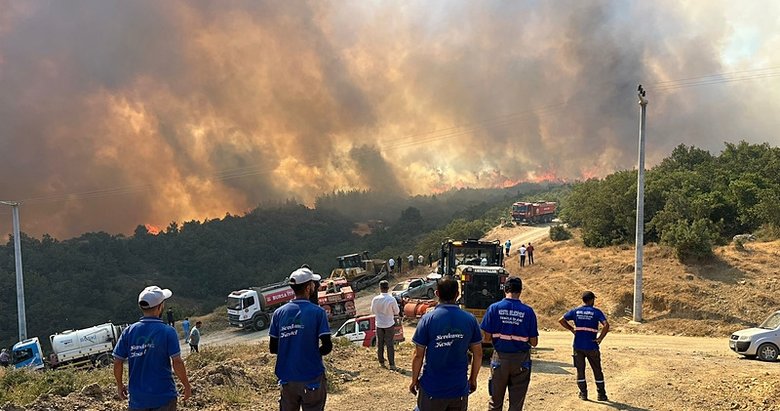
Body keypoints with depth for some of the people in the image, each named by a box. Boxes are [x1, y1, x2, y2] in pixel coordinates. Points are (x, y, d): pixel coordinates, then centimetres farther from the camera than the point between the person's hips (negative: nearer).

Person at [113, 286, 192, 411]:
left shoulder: (128, 331, -2)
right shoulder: (168, 332, -12)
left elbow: (117, 362, 0)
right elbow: (177, 362, -15)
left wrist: (120, 385, 16)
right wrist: (187, 386, -1)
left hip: (137, 399, 3)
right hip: (164, 397, -3)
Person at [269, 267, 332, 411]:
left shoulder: (279, 313, 1)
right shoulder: (317, 312, -10)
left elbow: (273, 348, 4)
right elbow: (327, 346, -13)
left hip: (287, 380, 4)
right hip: (311, 378, -4)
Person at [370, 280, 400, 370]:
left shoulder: (375, 299, -12)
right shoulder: (392, 299, -18)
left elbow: (373, 311, 2)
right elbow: (397, 312, -7)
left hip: (379, 325, 2)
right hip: (389, 324, -2)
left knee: (380, 344, 15)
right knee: (390, 344, 4)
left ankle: (381, 362, 24)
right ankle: (392, 364, 3)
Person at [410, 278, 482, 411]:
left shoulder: (427, 319, -13)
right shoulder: (470, 319, -5)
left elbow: (418, 355, -10)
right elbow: (478, 354, 1)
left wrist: (414, 380, 4)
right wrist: (473, 380, 14)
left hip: (432, 389, -2)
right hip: (459, 389, 2)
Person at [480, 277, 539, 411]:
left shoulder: (494, 308, -7)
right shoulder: (528, 311, -6)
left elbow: (487, 337, -7)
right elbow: (534, 342, -4)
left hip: (500, 358, 0)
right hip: (521, 360, 0)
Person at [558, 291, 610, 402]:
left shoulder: (576, 311, 3)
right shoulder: (596, 312, -7)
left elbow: (561, 320, 3)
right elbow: (606, 325, -20)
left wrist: (571, 329, 7)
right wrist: (600, 338, -11)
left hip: (578, 346, 2)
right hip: (591, 346, -2)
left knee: (580, 370, 11)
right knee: (597, 371, 11)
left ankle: (583, 394, 14)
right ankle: (601, 395, 17)